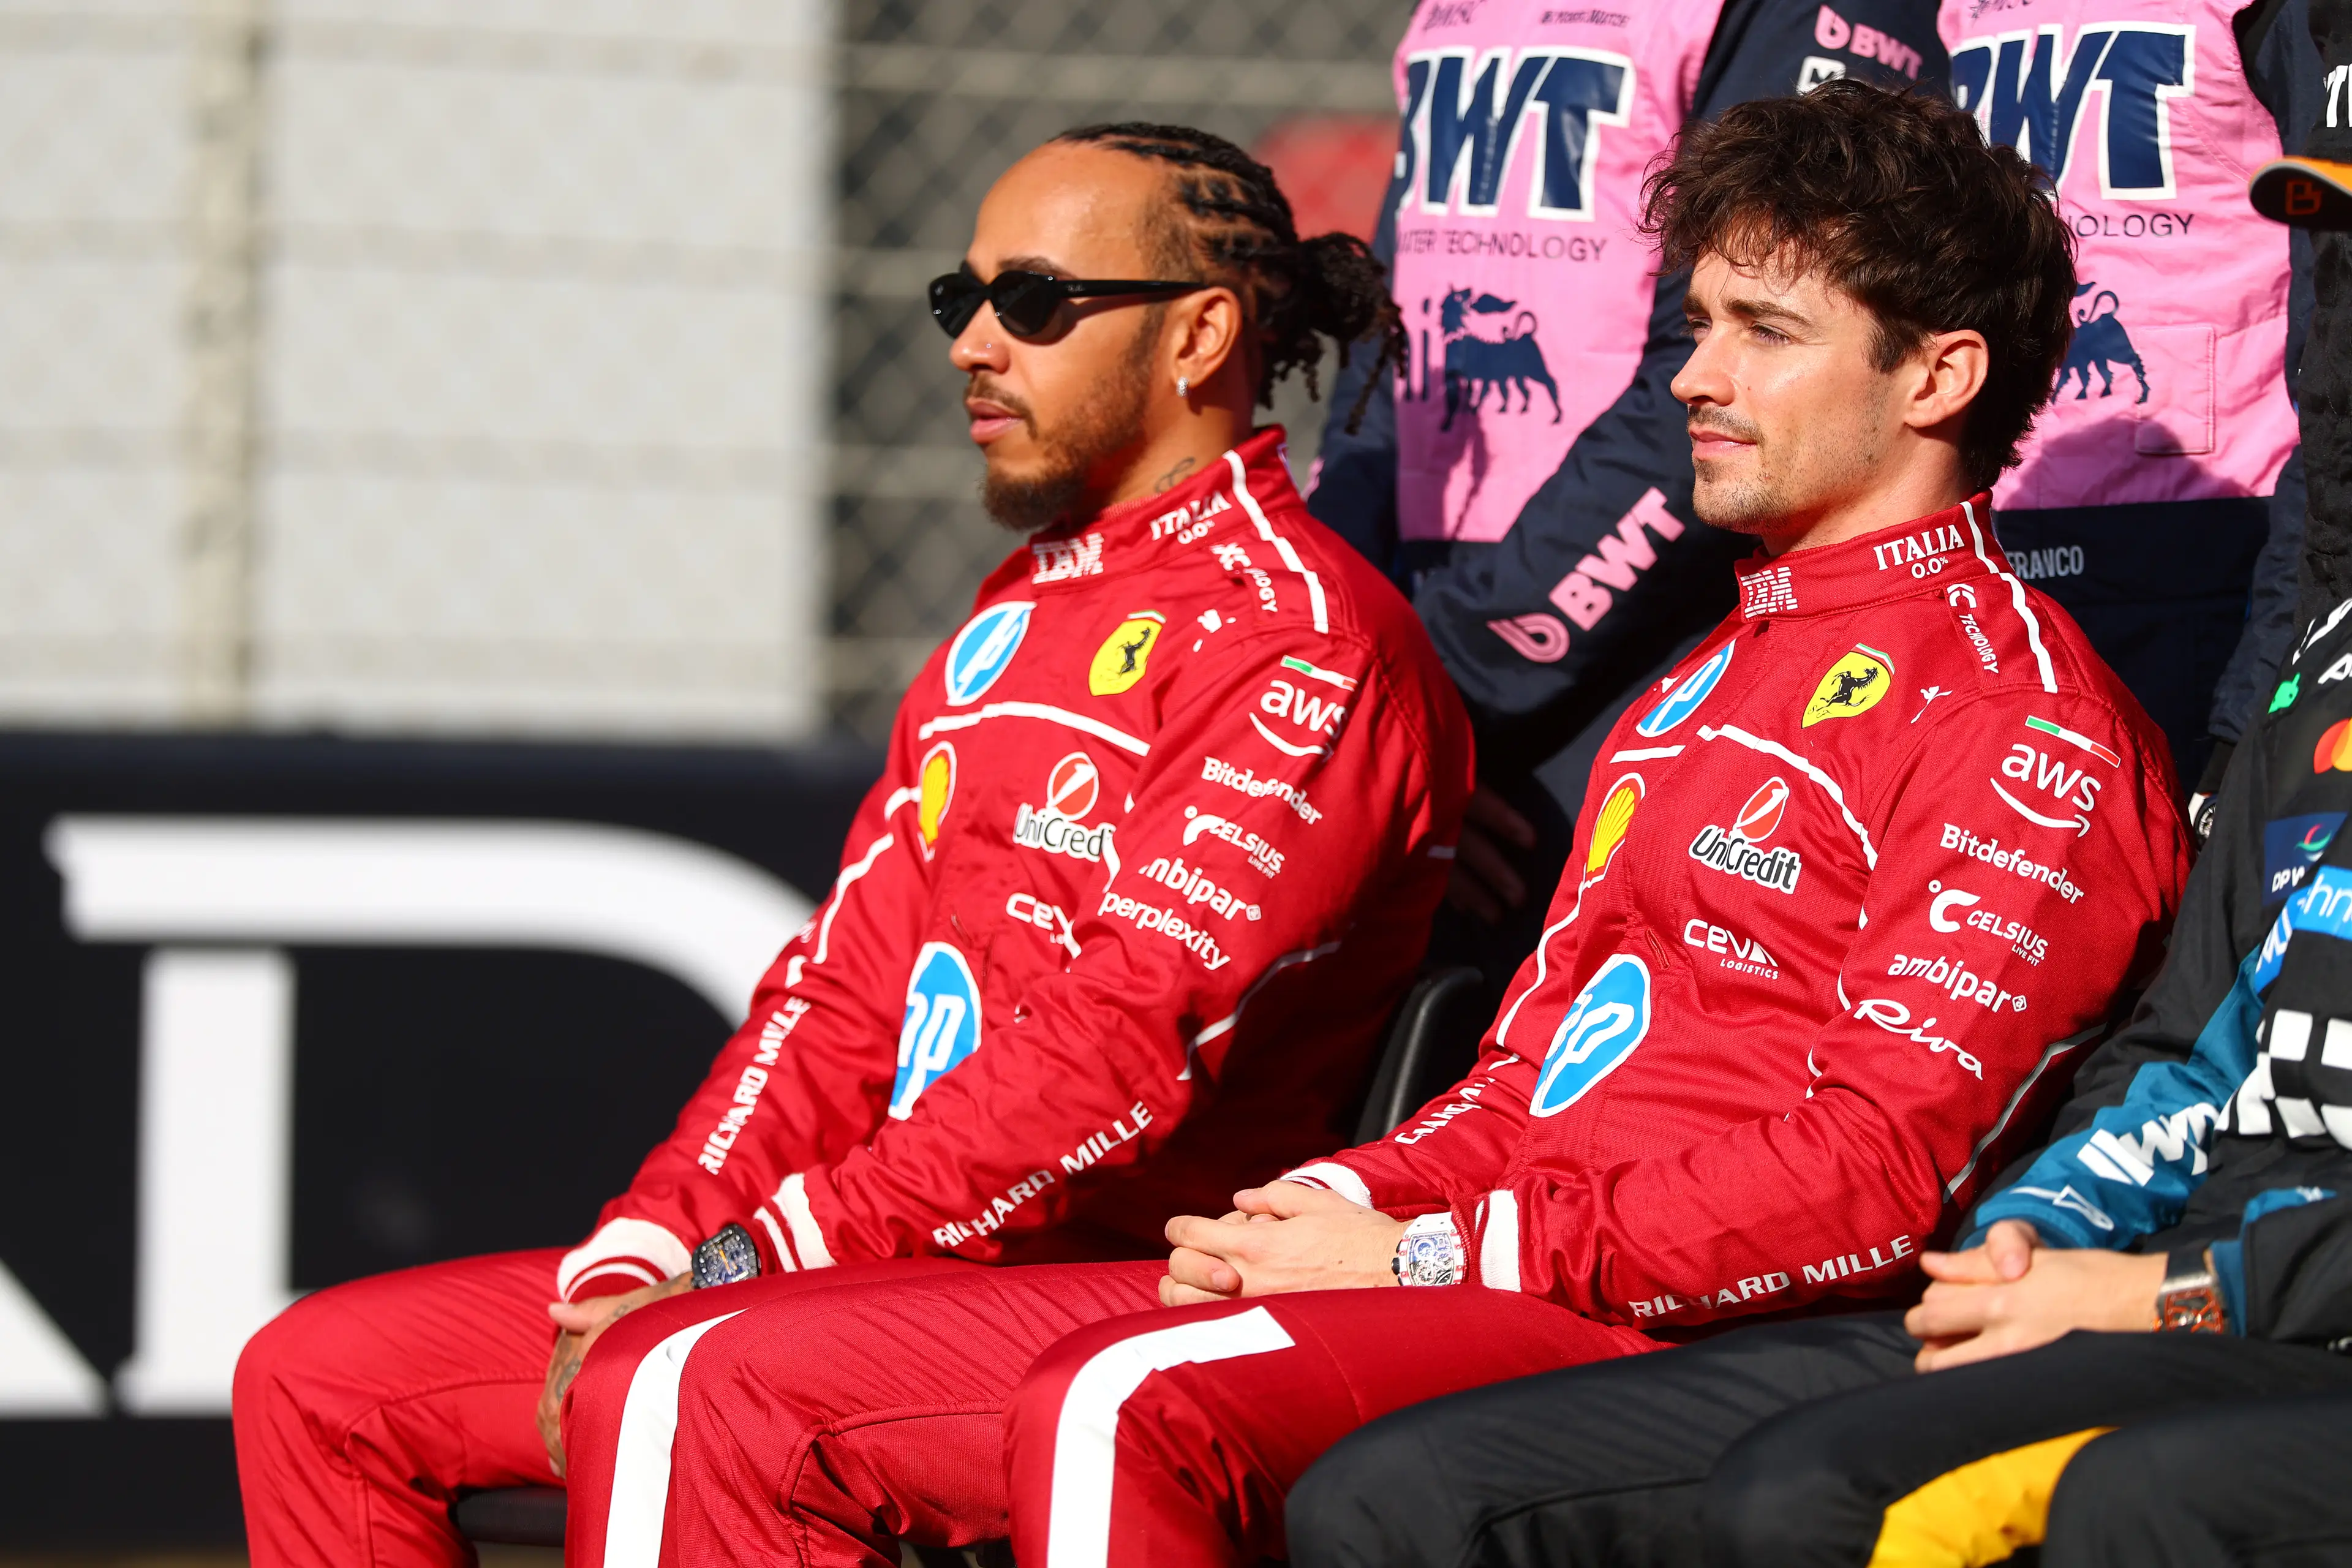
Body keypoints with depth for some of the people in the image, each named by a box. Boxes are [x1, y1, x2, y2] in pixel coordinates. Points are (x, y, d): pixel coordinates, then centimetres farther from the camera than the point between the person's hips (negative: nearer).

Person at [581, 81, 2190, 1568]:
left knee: (1129, 1405, -37)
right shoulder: (1713, 679, 27)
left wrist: (1424, 1256, -13)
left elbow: (1879, 1177, -14)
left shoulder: (2023, 711, -4)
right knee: (726, 1389, -2)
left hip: (1695, 1345, -9)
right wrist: (1328, 1204, 4)